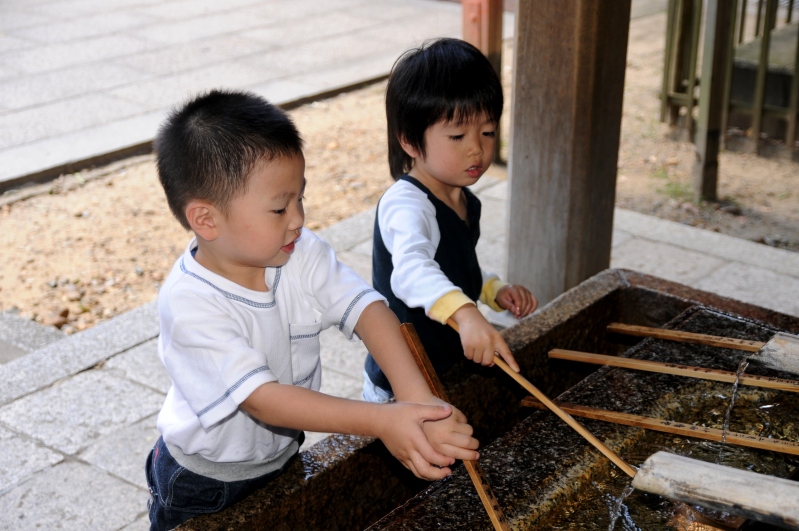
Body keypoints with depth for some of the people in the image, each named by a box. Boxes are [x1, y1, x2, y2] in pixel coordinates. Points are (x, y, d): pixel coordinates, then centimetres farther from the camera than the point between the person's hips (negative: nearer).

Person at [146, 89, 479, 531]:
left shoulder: (302, 255, -15)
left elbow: (366, 308, -25)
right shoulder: (188, 305, -32)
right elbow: (262, 398, -37)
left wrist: (416, 396, -42)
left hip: (282, 458, 5)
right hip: (203, 487, -5)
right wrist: (381, 421, -45)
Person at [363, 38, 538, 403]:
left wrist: (495, 290, 3)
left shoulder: (465, 202, 6)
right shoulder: (404, 205, -24)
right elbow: (411, 268, -45)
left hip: (454, 373, 9)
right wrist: (465, 313, -61)